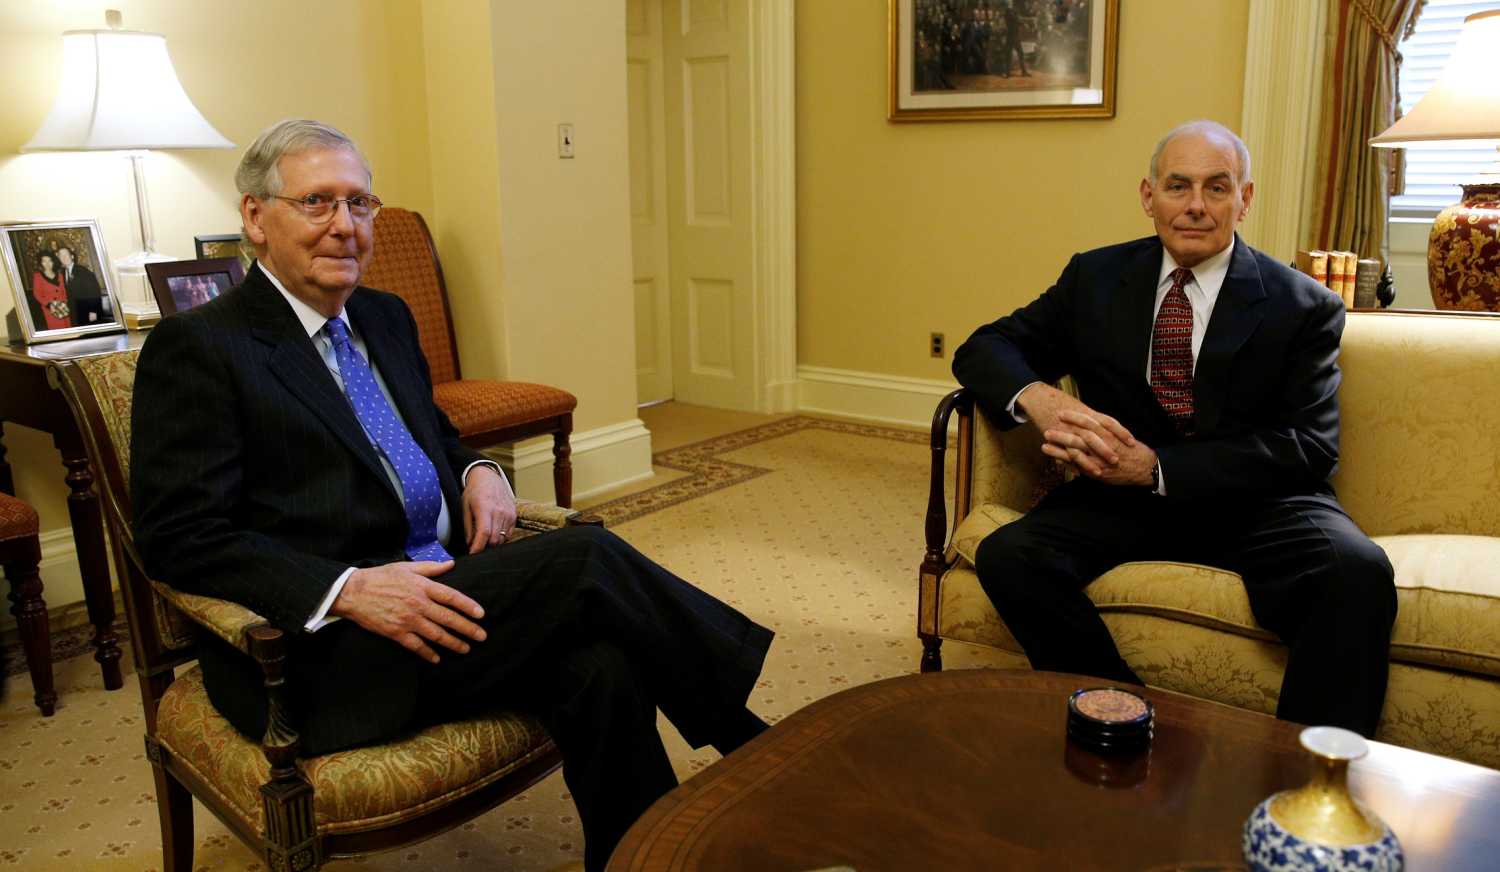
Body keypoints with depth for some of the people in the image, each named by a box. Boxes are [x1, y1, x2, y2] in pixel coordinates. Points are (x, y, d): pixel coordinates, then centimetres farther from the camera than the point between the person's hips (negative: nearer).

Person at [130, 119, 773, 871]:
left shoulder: (385, 317, 17)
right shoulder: (195, 348, -5)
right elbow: (179, 538, -11)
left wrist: (477, 470, 5)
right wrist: (347, 590, -24)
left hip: (443, 593, 7)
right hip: (323, 653, -7)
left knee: (600, 666, -24)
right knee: (584, 557, -23)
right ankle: (746, 738, -5)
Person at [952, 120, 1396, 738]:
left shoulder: (1304, 307, 1)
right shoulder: (1096, 277, 9)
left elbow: (1309, 448, -7)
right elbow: (984, 349, 7)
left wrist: (1155, 467, -21)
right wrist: (1036, 397, -19)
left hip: (1256, 503, -1)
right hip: (1123, 498, 2)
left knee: (1358, 570, -32)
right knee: (1008, 555, -25)